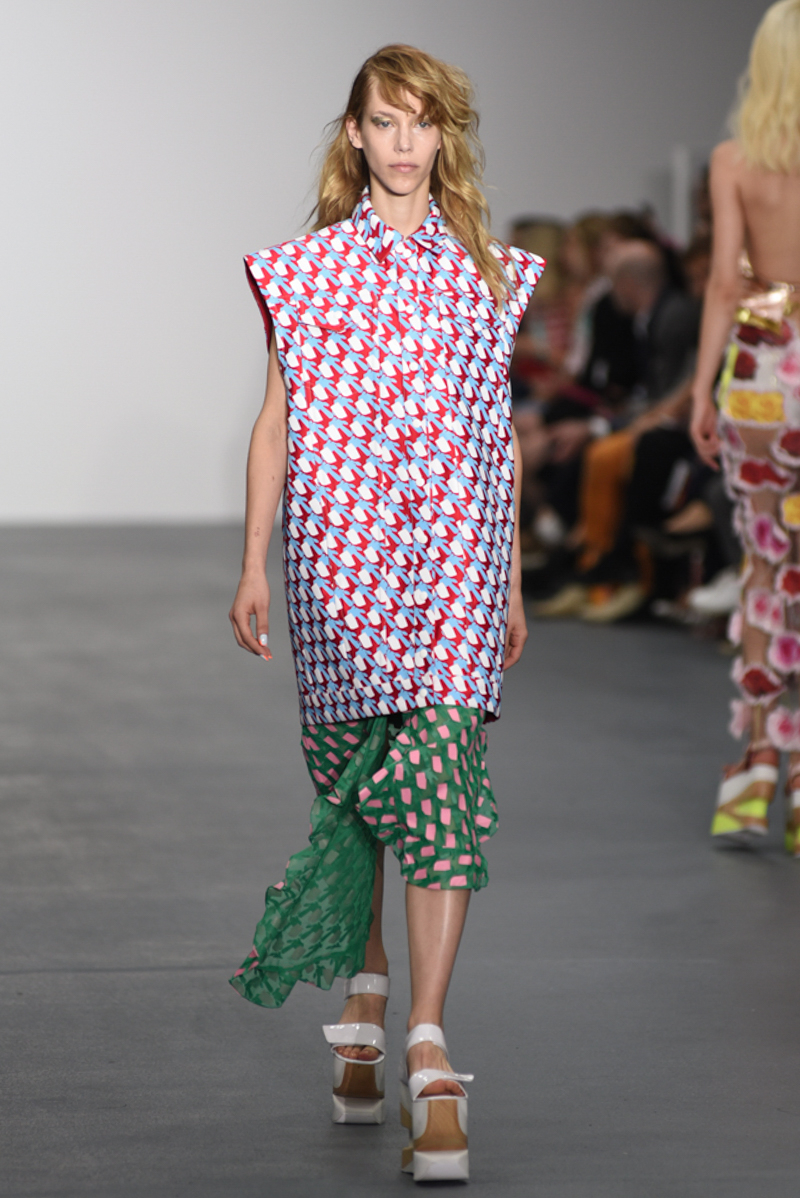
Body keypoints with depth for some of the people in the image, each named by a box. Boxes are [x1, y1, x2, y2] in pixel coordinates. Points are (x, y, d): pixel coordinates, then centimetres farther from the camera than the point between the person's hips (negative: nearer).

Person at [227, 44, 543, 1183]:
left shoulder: (484, 270, 9)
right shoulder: (308, 267, 6)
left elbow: (502, 431, 14)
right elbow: (278, 420, 7)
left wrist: (513, 581, 13)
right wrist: (253, 564, 2)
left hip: (454, 553, 0)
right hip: (338, 545, 0)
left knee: (441, 773, -12)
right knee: (352, 779, 6)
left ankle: (427, 1047, -17)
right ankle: (364, 998, 27)